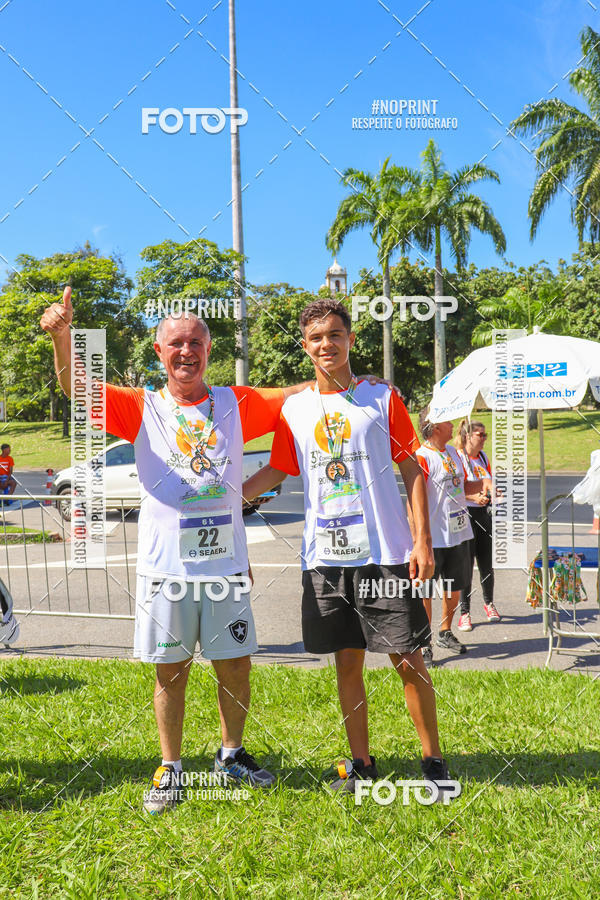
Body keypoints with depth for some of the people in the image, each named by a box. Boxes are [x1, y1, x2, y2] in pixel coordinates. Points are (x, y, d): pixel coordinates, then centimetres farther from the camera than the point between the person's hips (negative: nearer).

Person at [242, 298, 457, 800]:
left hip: (386, 554, -2)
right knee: (347, 662, 10)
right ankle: (361, 762, 26)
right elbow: (277, 472, 15)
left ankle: (434, 761, 21)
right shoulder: (294, 409, 7)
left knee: (408, 660, 3)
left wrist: (422, 539, -6)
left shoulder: (382, 399, 0)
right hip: (325, 557, 3)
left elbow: (412, 470, 1)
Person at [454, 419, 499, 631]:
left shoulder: (483, 457, 12)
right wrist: (475, 497, -26)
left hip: (484, 513, 6)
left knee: (486, 562, 12)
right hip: (465, 514, -6)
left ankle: (489, 603, 32)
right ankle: (464, 612, 6)